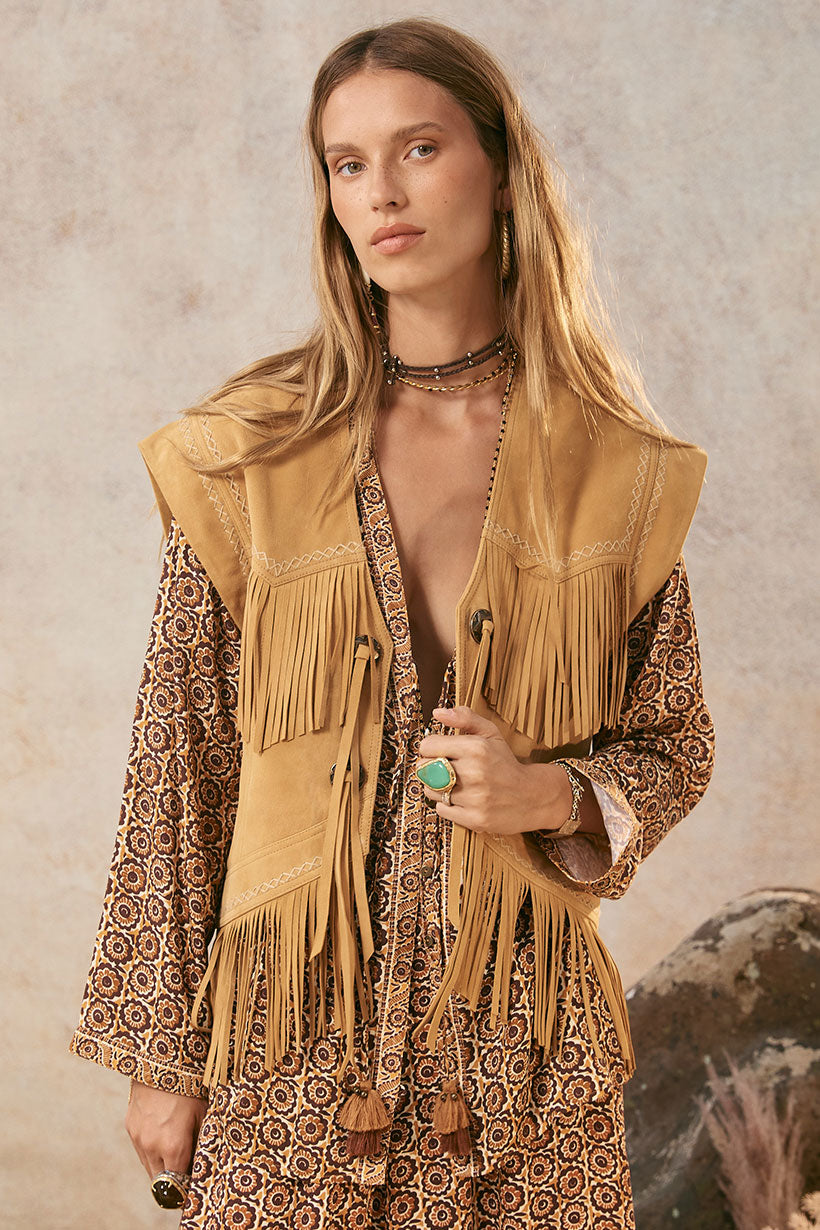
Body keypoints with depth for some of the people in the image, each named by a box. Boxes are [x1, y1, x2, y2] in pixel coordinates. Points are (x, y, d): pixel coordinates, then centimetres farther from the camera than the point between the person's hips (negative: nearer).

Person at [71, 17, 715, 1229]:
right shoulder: (249, 455, -4)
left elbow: (676, 747, 9)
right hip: (298, 1032, -1)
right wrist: (162, 1056, 0)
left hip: (524, 1035, 1)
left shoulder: (616, 471, -1)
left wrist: (551, 794, -13)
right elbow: (179, 763, 0)